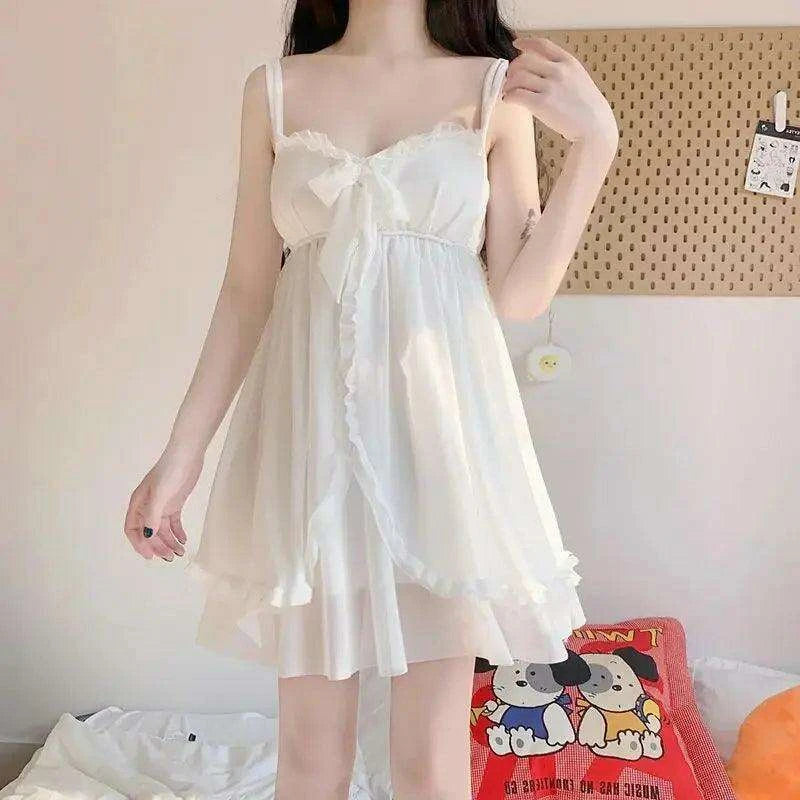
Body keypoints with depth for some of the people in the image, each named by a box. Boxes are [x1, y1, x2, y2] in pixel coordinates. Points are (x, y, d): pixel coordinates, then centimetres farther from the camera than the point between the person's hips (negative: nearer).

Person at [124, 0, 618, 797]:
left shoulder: (497, 88, 4)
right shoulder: (275, 89, 7)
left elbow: (518, 296, -1)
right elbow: (247, 290, 6)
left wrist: (593, 143, -8)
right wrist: (182, 451, 3)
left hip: (439, 420, -1)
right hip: (312, 423, 2)